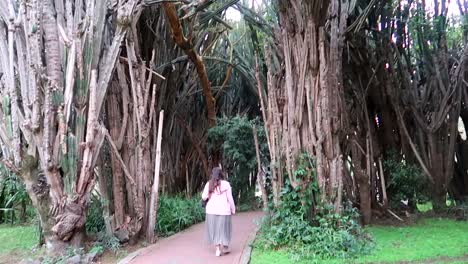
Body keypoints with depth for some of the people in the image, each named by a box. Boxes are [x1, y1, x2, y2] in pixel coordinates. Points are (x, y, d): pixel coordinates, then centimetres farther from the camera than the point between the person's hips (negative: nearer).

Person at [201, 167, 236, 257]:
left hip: (211, 210, 1)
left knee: (214, 229, 10)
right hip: (224, 210, -1)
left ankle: (217, 249, 6)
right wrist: (233, 209, 6)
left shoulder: (209, 184, -2)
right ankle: (225, 248, 20)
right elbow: (230, 198, -4)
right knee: (223, 228, 11)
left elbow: (204, 197, -3)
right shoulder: (226, 184, -6)